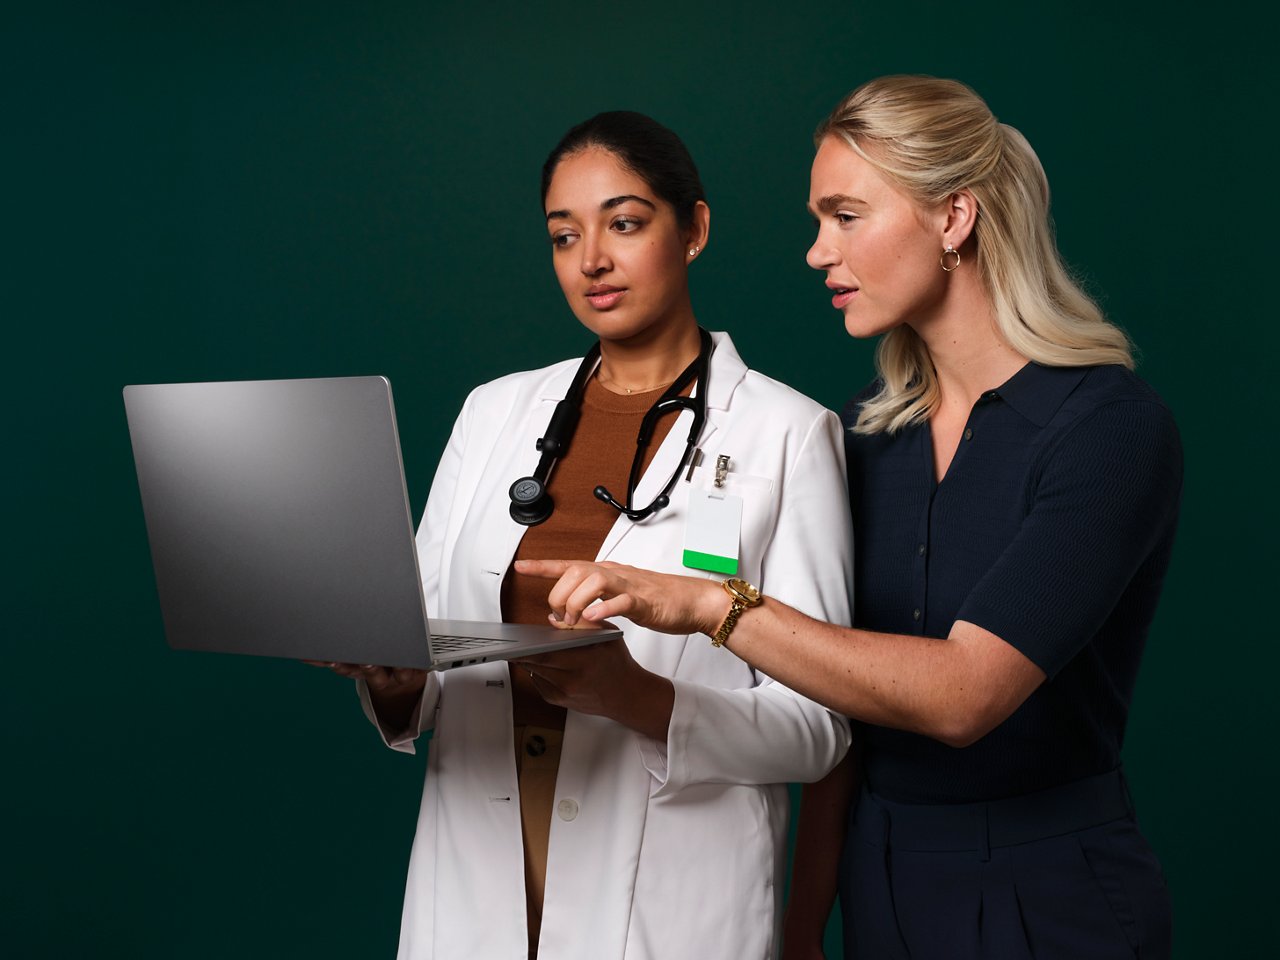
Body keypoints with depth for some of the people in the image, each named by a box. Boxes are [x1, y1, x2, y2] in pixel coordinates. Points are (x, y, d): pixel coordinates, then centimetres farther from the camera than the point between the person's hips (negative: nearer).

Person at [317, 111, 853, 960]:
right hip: (474, 887, 4)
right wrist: (394, 677, -13)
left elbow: (814, 725, -9)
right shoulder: (495, 412, 7)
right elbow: (429, 654, 9)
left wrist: (644, 701, -25)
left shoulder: (787, 433, -6)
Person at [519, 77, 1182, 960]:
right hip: (880, 878, 6)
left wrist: (712, 604, -33)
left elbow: (963, 692, -28)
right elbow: (846, 699, 6)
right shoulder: (870, 431, 4)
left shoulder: (1111, 426, -17)